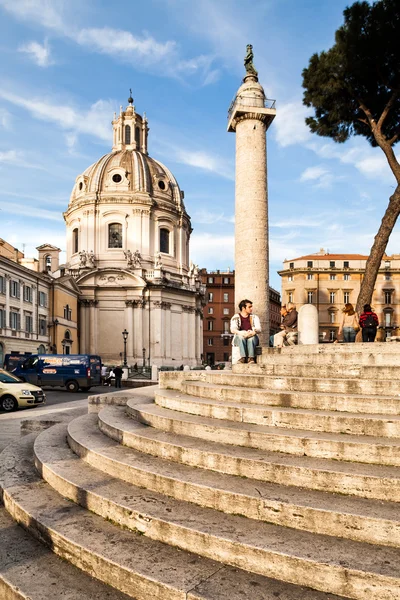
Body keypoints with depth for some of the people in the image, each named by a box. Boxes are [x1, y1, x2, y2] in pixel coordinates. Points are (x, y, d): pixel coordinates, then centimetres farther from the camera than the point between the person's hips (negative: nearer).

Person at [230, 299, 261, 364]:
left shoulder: (254, 317, 14)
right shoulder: (235, 317, 8)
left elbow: (258, 329, -1)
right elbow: (233, 329, -9)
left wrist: (253, 332, -26)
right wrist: (241, 333, -31)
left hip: (252, 337, 1)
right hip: (239, 338, -1)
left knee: (251, 337, -34)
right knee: (241, 337, -36)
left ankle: (251, 358, -49)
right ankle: (243, 357, -50)